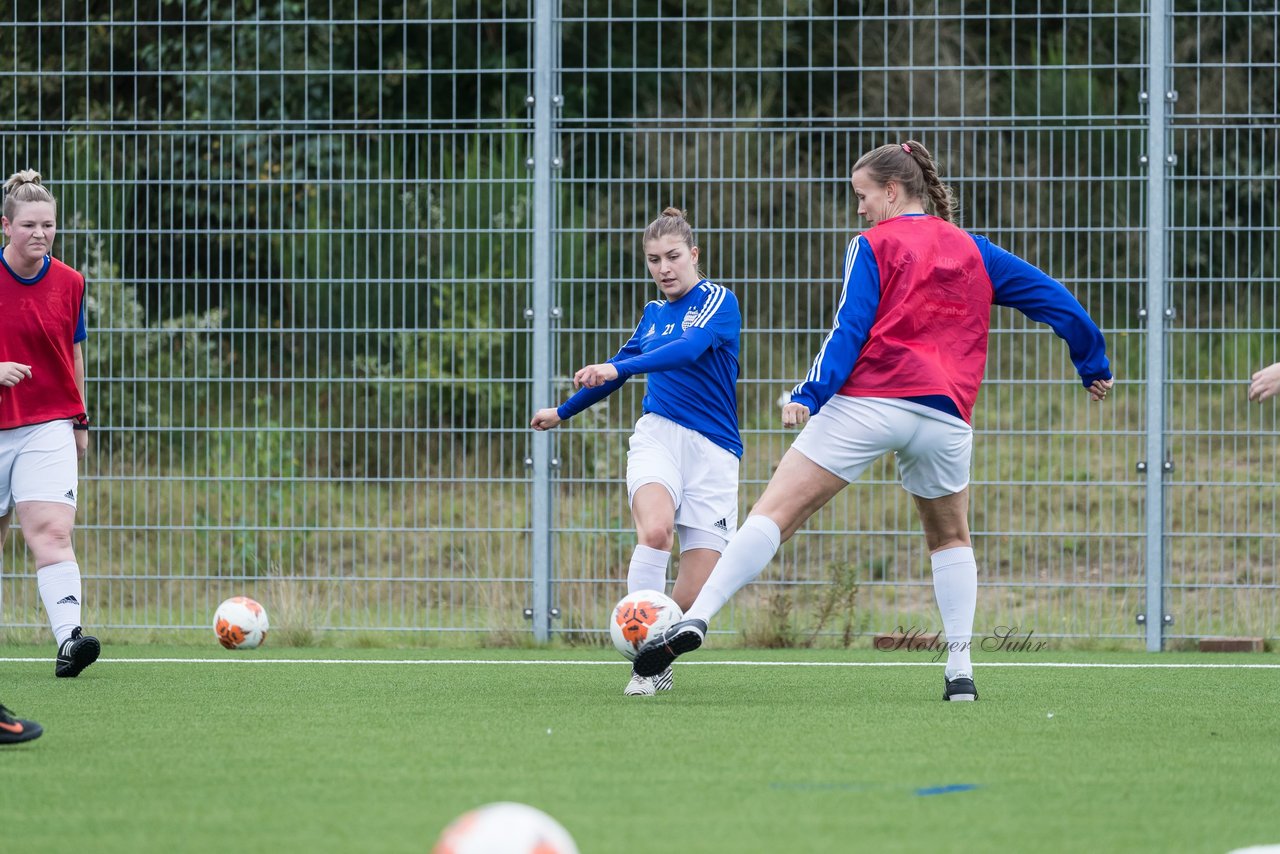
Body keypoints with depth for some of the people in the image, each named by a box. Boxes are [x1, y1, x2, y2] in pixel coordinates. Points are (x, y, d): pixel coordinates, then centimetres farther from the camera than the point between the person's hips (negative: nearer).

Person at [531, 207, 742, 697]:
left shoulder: (719, 302, -1)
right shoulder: (653, 313, 16)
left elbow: (689, 349, -22)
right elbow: (619, 369, 34)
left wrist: (617, 369, -35)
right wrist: (563, 412, 47)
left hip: (713, 452, -3)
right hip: (658, 435, 3)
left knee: (692, 596, -9)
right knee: (655, 528, -32)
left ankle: (660, 658, 21)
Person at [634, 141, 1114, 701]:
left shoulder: (873, 245, 7)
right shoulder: (972, 251, 20)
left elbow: (849, 328, -6)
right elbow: (1051, 298, 22)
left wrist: (809, 395, -13)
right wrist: (1093, 364, 34)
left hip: (868, 400, -4)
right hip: (945, 413, 4)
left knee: (777, 510, -10)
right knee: (950, 537, 25)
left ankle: (696, 618, -25)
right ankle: (960, 670, 13)